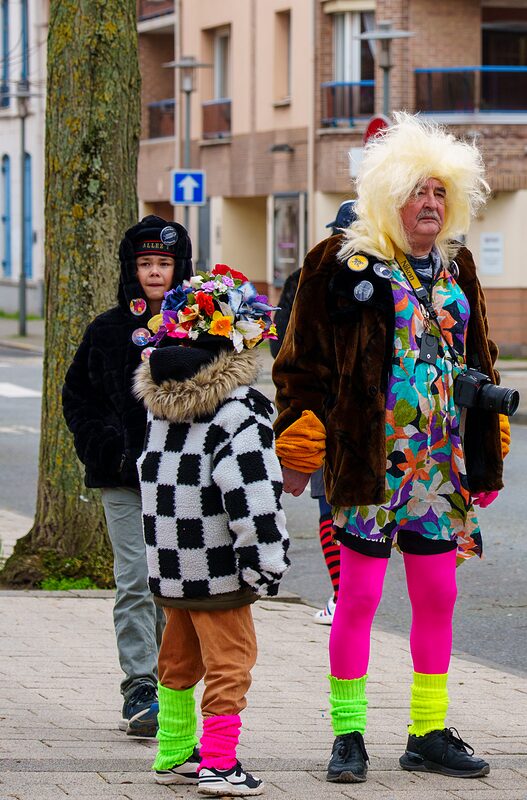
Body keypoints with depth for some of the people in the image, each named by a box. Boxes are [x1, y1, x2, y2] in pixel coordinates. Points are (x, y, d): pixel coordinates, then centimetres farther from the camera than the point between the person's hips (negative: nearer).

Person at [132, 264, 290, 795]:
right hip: (215, 569, -7)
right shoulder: (238, 412, -17)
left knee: (178, 661, 19)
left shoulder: (160, 402, 6)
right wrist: (264, 563, -17)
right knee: (228, 663, 1)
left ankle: (174, 755, 28)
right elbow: (253, 493, -23)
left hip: (166, 564, 7)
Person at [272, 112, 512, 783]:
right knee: (358, 596, -2)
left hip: (440, 456, 6)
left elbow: (478, 358, 22)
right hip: (370, 455, -6)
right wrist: (298, 448, -9)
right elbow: (305, 361, -6)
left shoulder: (455, 268, 12)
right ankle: (348, 736, 6)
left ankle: (429, 734, 18)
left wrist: (486, 444, 19)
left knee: (437, 597, 9)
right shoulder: (345, 264, -7)